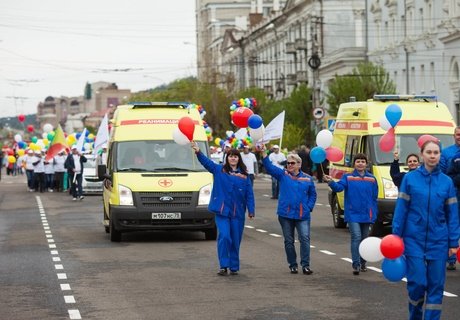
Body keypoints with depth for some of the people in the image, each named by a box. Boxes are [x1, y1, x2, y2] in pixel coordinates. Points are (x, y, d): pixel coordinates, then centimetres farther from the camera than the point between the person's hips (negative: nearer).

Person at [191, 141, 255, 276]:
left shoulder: (244, 176, 7)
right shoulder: (219, 170, 4)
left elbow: (249, 194, 7)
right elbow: (207, 162, -10)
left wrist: (251, 210, 0)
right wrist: (198, 152, -27)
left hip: (237, 213, 2)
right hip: (222, 211, -2)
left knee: (235, 240, 6)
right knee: (224, 237, -14)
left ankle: (234, 267, 18)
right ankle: (224, 266, -7)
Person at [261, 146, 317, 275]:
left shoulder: (307, 178, 6)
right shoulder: (282, 174, 3)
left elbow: (313, 194, 15)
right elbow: (269, 167, -10)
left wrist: (309, 207, 1)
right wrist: (264, 153, -23)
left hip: (302, 215, -1)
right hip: (285, 214, 1)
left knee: (305, 238, -10)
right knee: (288, 241, 8)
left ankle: (305, 265, -6)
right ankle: (293, 265, 19)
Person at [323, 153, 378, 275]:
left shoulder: (371, 179, 7)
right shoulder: (347, 177, 1)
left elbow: (374, 198, 10)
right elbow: (338, 187, -16)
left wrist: (374, 215, 5)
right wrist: (331, 182, -37)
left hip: (366, 215, 3)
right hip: (353, 214, -3)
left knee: (364, 239, 12)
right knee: (356, 237, -16)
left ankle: (362, 263, 26)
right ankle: (356, 265, -16)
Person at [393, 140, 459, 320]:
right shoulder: (410, 178, -1)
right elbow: (401, 208, 0)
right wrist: (396, 236, -3)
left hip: (438, 242, 2)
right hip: (414, 239, -2)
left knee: (436, 285, 1)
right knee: (417, 282, -4)